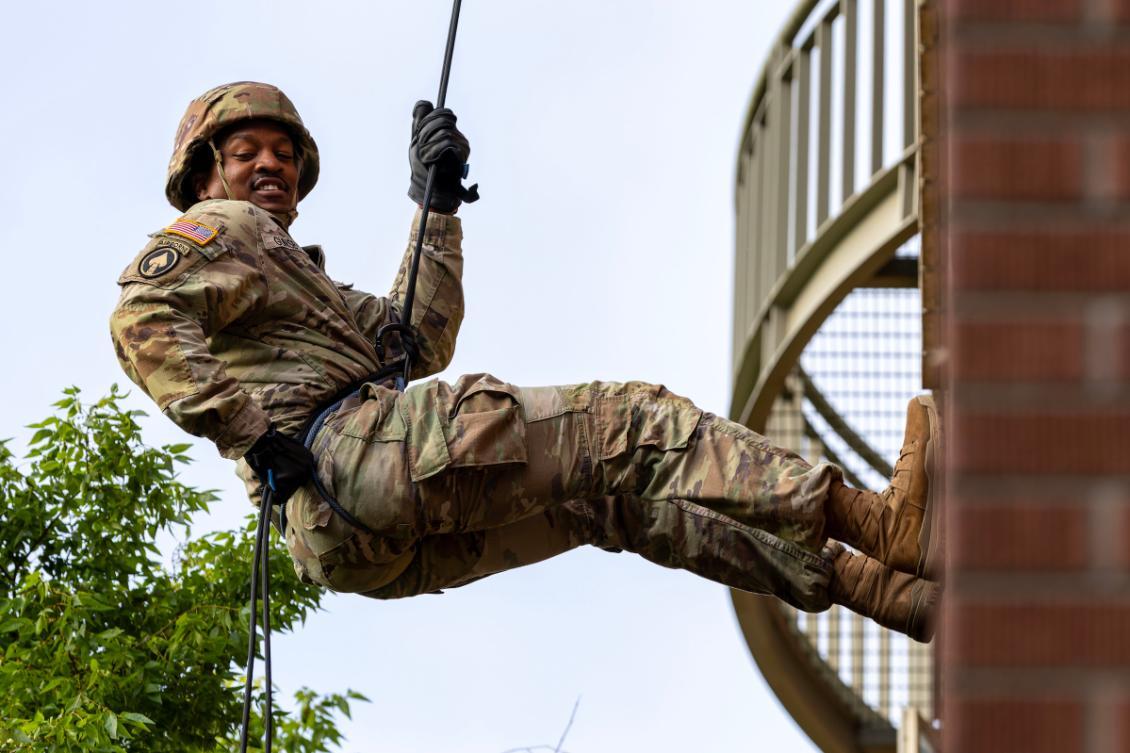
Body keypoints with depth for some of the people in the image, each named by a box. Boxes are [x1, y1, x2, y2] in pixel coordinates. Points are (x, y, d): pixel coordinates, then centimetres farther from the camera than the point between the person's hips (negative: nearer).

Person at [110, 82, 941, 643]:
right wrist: (252, 433, -20)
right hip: (348, 449, -10)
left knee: (623, 490, 4)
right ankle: (872, 521, -22)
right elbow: (141, 322, -12)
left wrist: (437, 205, 33)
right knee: (629, 427, -13)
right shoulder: (220, 231, 10)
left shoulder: (291, 273, 38)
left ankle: (900, 594, -6)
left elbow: (415, 343, 35)